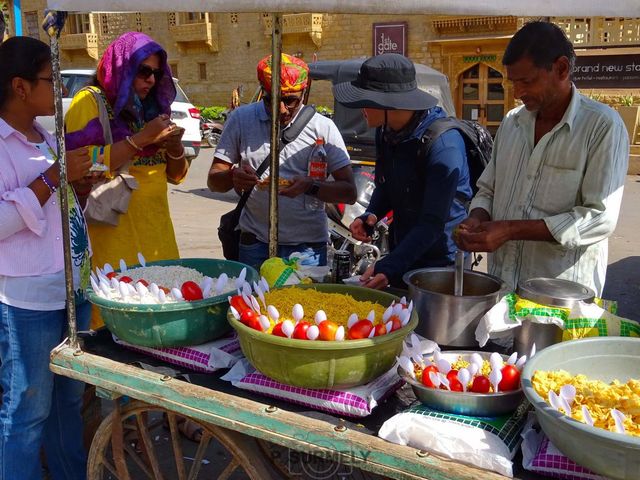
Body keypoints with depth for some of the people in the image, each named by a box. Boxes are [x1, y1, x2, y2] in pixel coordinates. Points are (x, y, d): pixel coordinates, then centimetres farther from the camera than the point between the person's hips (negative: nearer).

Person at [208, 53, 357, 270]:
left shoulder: (323, 127, -2)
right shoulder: (241, 119, 2)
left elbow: (349, 192, -4)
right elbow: (214, 182, 4)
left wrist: (310, 187, -22)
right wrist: (233, 177, -19)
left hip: (308, 247, -1)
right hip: (254, 245, 1)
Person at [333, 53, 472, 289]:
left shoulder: (443, 144, -25)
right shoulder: (385, 133, -1)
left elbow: (433, 222, -25)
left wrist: (389, 267, -31)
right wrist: (371, 215, -6)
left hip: (440, 262, -7)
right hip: (400, 254, 7)